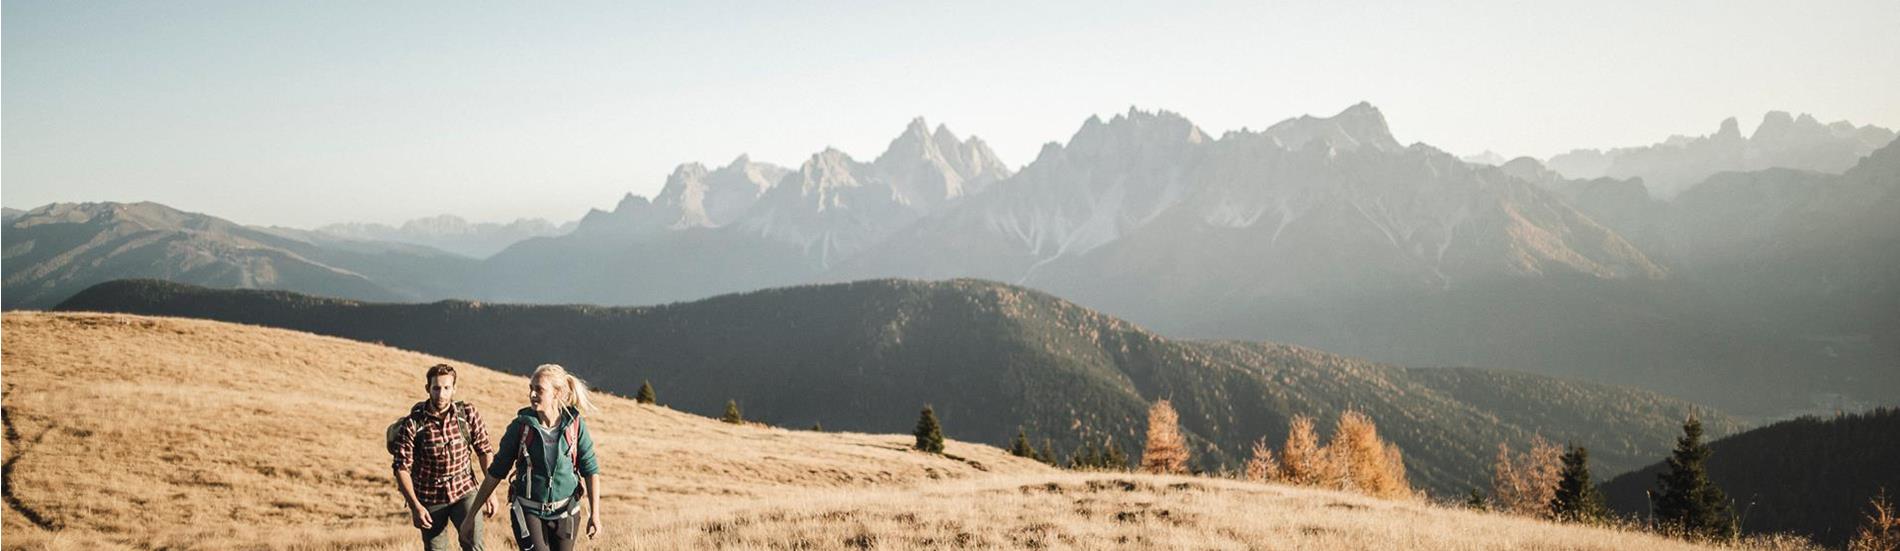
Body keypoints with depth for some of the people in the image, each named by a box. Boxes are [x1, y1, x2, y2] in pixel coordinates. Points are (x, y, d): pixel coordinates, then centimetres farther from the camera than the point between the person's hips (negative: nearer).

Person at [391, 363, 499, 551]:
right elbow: (402, 468, -11)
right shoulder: (412, 424, -14)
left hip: (464, 491, 0)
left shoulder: (468, 414, -9)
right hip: (430, 499, 0)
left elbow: (485, 452, -2)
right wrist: (415, 506, -16)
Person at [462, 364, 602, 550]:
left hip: (565, 513, 1)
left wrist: (594, 514, -9)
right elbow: (496, 472, -2)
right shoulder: (521, 426, -9)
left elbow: (590, 470, -2)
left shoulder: (575, 425, -8)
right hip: (528, 511, -1)